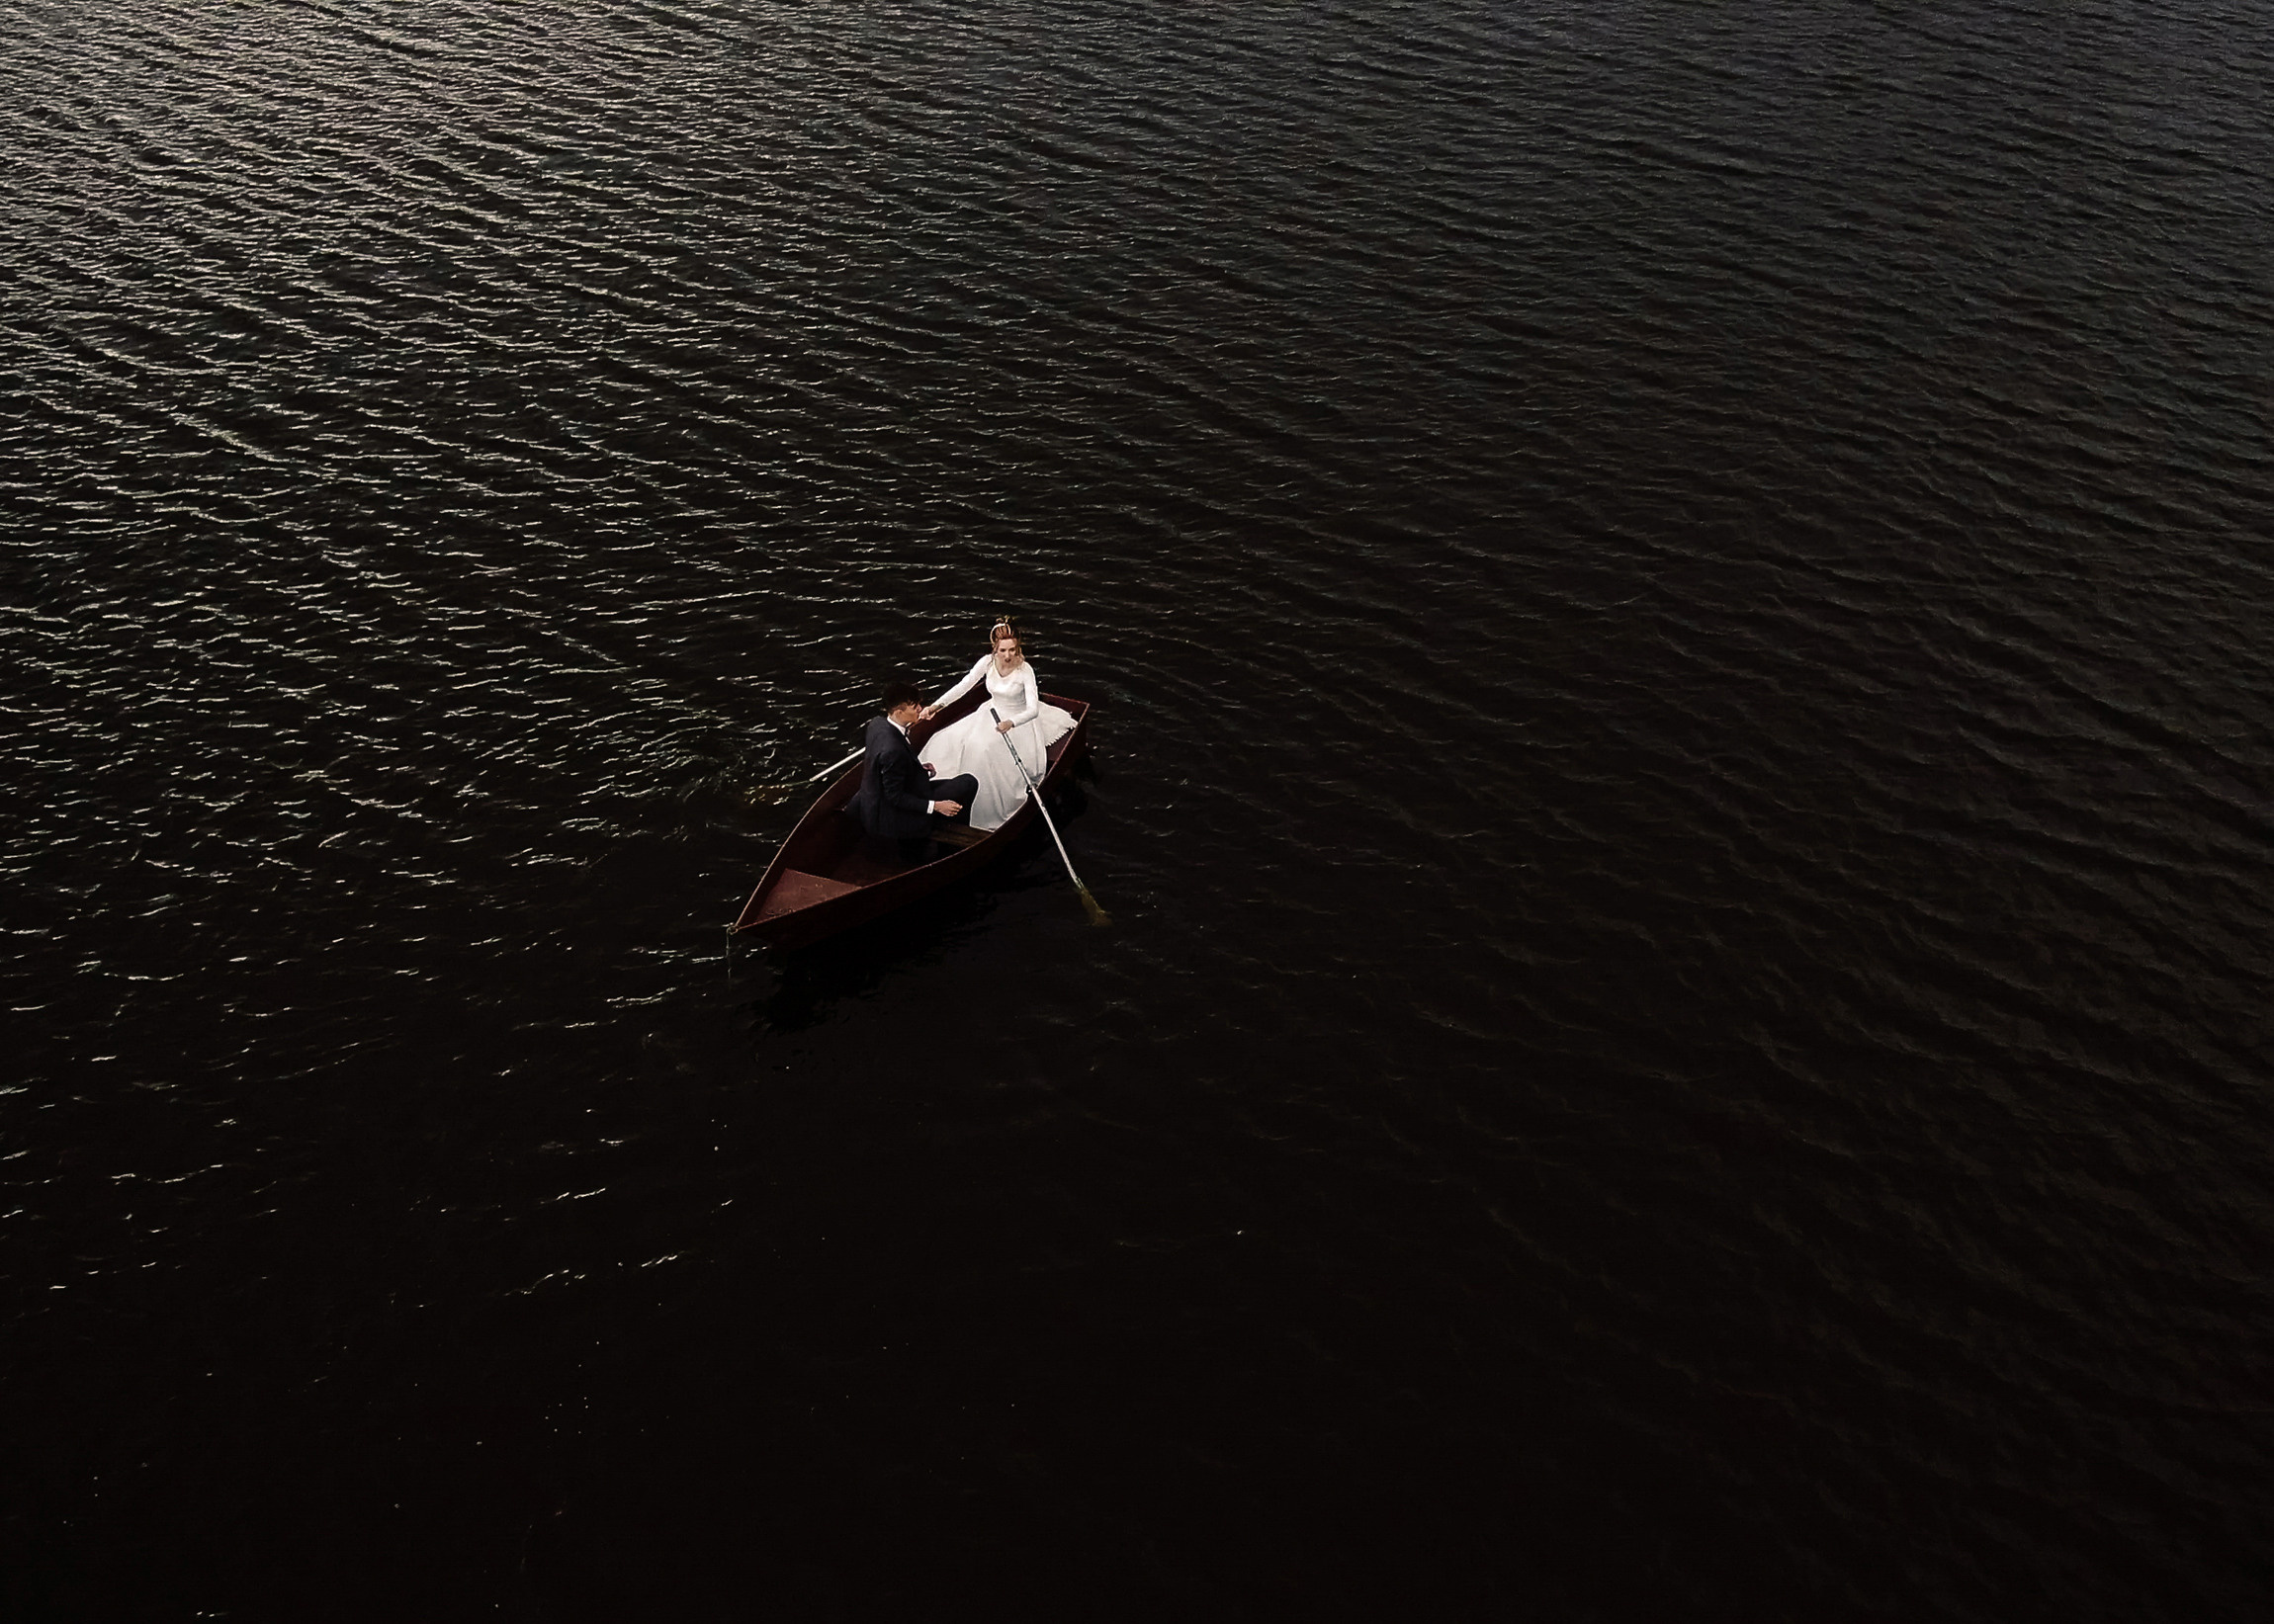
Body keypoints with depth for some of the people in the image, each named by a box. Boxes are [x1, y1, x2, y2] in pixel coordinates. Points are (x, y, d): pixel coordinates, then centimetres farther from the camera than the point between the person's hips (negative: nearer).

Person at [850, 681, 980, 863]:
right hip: (889, 819, -10)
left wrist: (918, 768, 10)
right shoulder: (893, 751, -33)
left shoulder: (877, 723, -5)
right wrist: (935, 806, -21)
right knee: (968, 783, -12)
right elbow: (895, 797, -24)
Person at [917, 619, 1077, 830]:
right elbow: (963, 686, -12)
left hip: (1018, 719, -5)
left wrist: (1011, 723, -53)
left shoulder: (1025, 670, -25)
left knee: (985, 749, -28)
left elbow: (1033, 709, -33)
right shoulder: (988, 662, -14)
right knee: (952, 740, -11)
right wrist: (937, 705, -26)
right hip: (993, 714, 5)